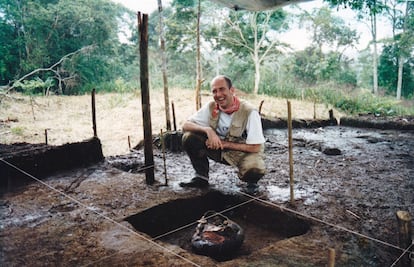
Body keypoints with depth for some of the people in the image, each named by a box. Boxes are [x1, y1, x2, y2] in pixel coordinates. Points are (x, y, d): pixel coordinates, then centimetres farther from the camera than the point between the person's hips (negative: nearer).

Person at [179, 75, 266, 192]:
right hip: (219, 151, 4)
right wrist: (208, 130, -28)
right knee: (189, 138, -16)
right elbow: (185, 125, -10)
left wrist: (225, 143, -23)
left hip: (244, 152, -4)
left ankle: (251, 182, 1)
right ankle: (201, 178, 2)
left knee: (255, 169, -38)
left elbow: (255, 147, -21)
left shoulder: (249, 112, -22)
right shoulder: (211, 107, -9)